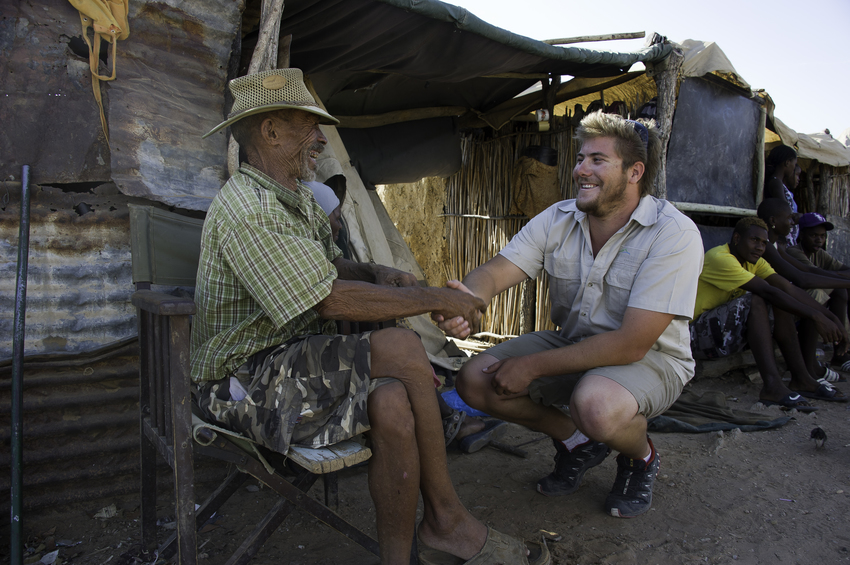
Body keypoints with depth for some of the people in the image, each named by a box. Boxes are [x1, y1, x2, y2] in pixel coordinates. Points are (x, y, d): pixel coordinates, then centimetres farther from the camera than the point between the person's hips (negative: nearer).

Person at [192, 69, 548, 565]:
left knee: (392, 405, -19)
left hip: (298, 363, 9)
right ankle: (445, 517, -8)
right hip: (248, 380, -8)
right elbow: (331, 299, -25)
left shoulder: (299, 199, 15)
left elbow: (334, 266, 22)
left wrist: (377, 275, -2)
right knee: (401, 349, -25)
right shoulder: (247, 209, -18)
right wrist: (434, 299, -17)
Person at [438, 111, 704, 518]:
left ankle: (640, 458, 1)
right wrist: (466, 299, -42)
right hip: (571, 345, 6)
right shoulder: (558, 220, -6)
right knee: (474, 380, -11)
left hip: (650, 358, -5)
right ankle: (577, 442, 12)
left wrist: (533, 366, -26)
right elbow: (495, 271, -16)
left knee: (597, 405, -39)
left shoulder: (673, 235, -23)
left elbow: (630, 345, -27)